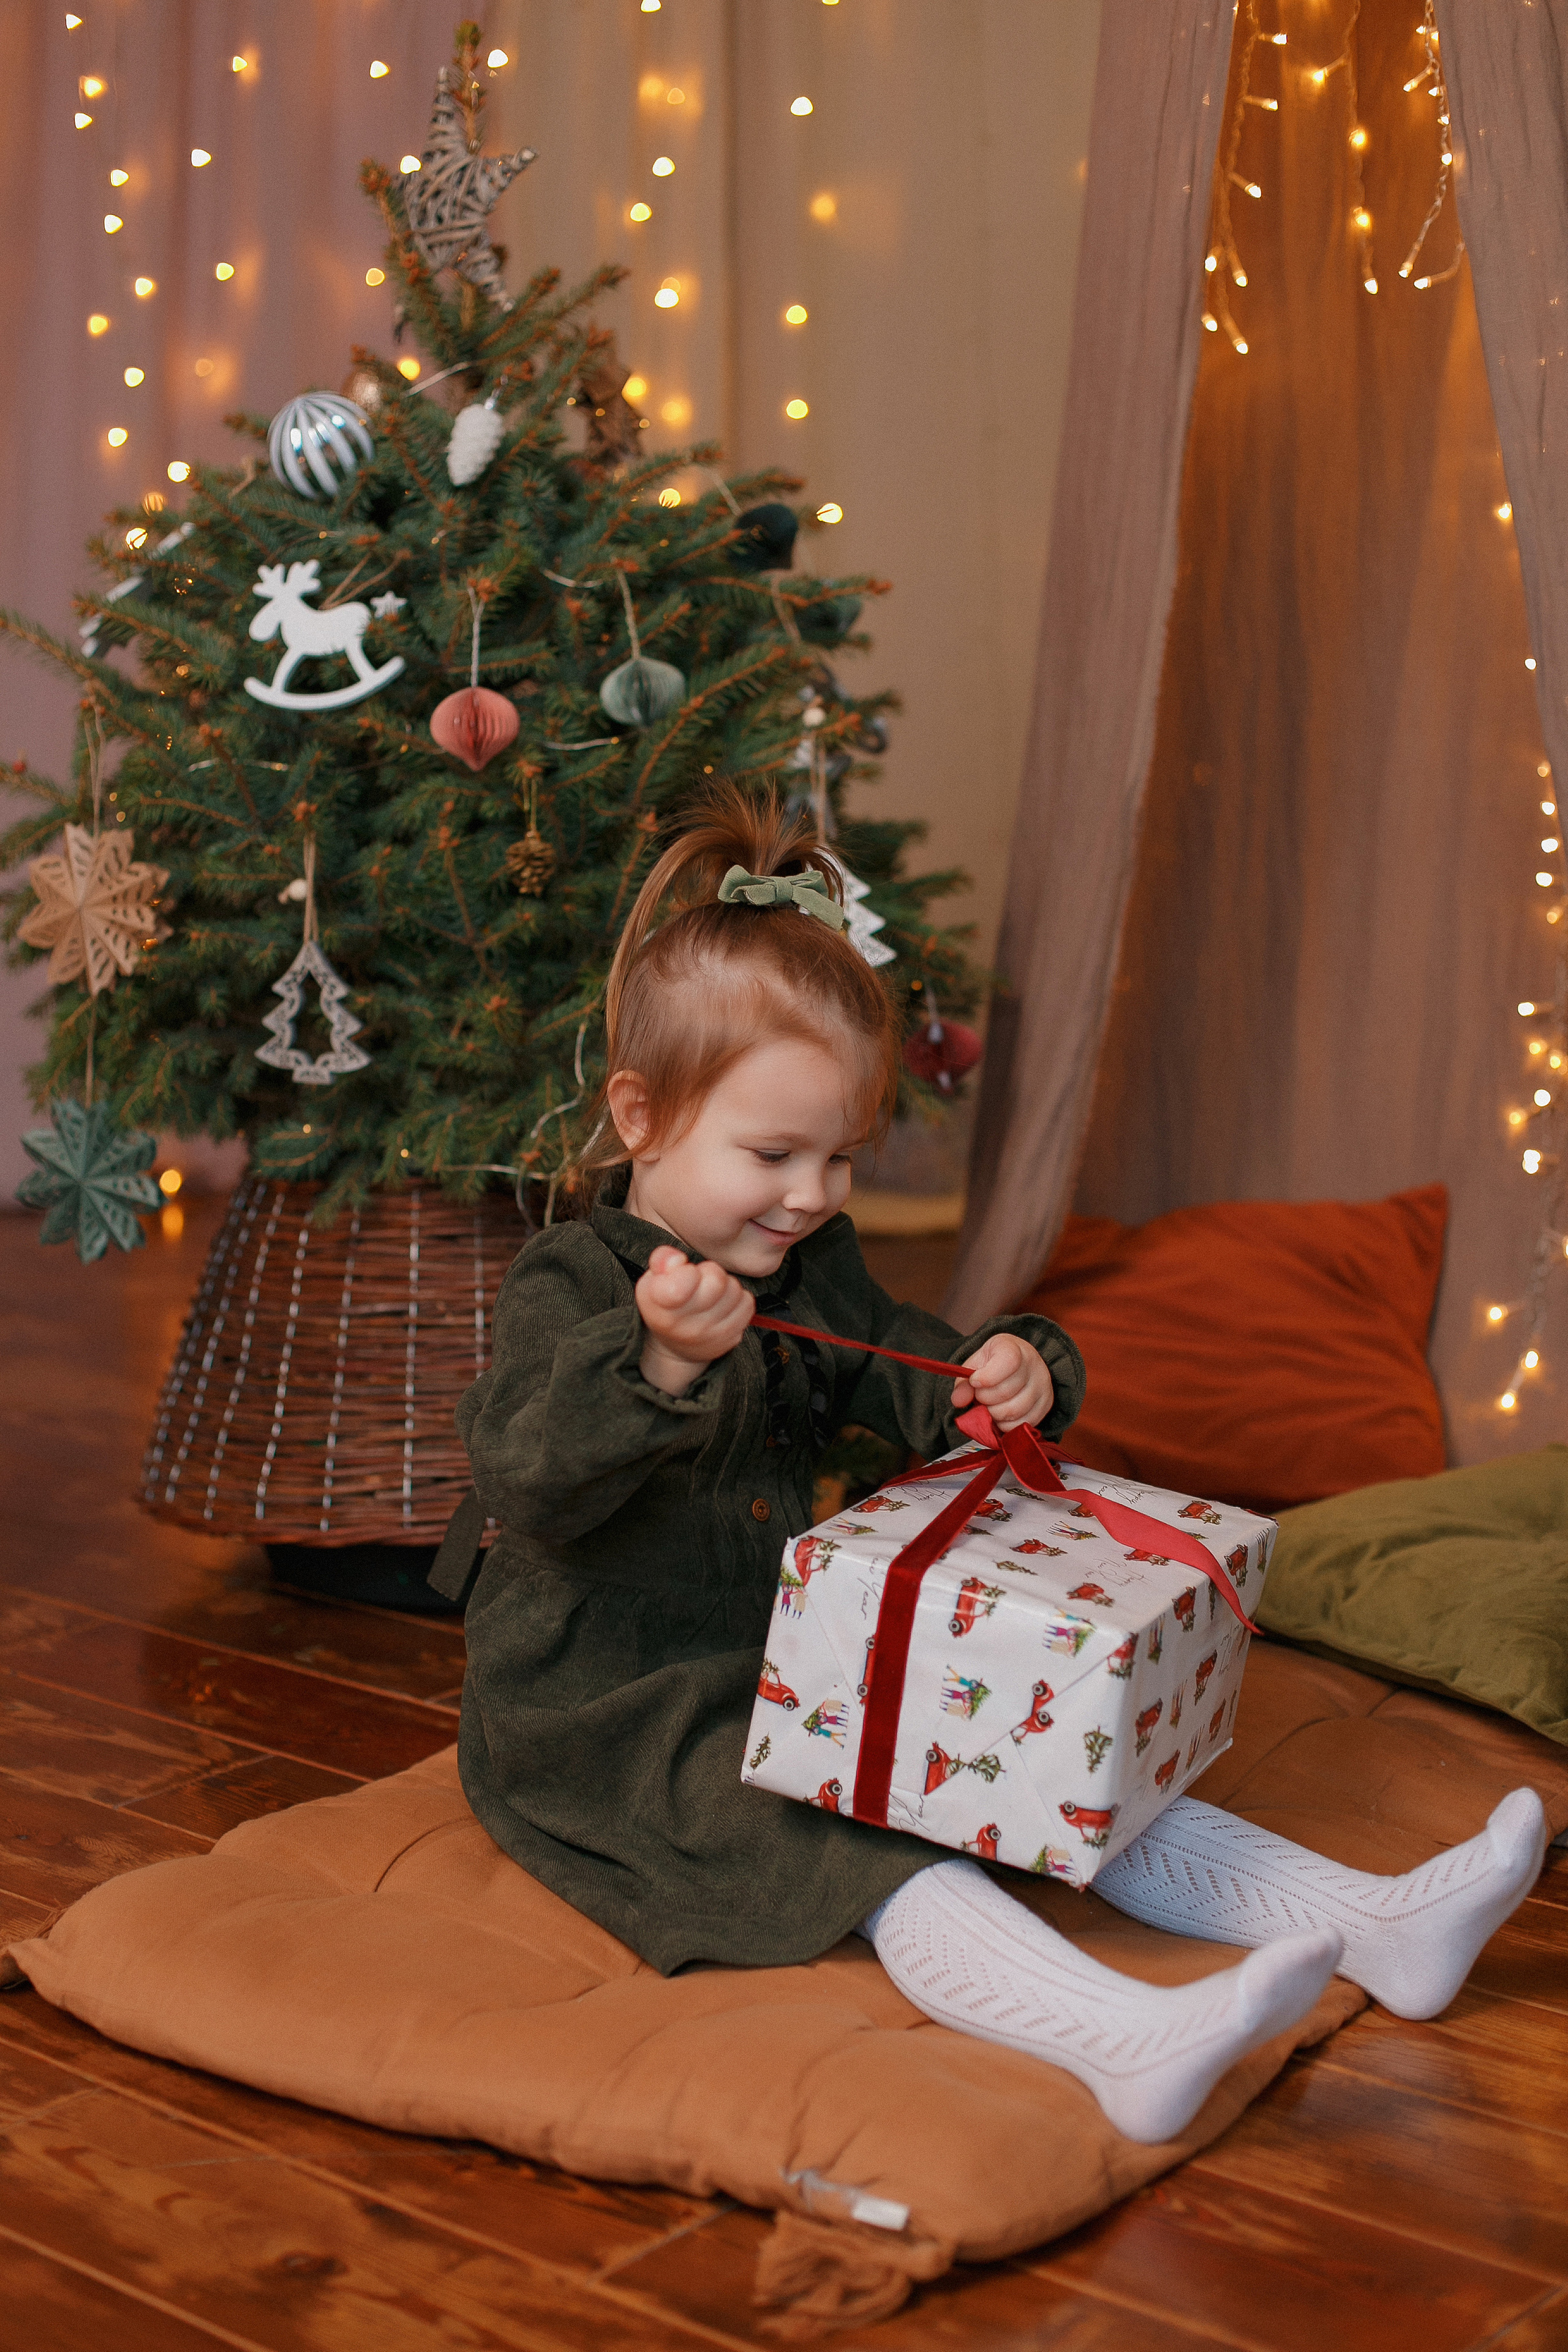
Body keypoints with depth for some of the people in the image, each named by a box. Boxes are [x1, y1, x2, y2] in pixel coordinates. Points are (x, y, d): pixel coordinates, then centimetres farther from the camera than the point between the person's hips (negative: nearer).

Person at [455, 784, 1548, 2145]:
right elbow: (527, 1486, -29)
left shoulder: (814, 1268, 11)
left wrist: (1014, 1377, -9)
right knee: (869, 1849, -31)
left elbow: (914, 1393, 16)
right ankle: (1133, 2044, -50)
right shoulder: (569, 1287, -14)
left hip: (800, 1658, 8)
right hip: (613, 1713, -8)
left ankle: (1378, 1927, -11)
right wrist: (658, 1361, -46)